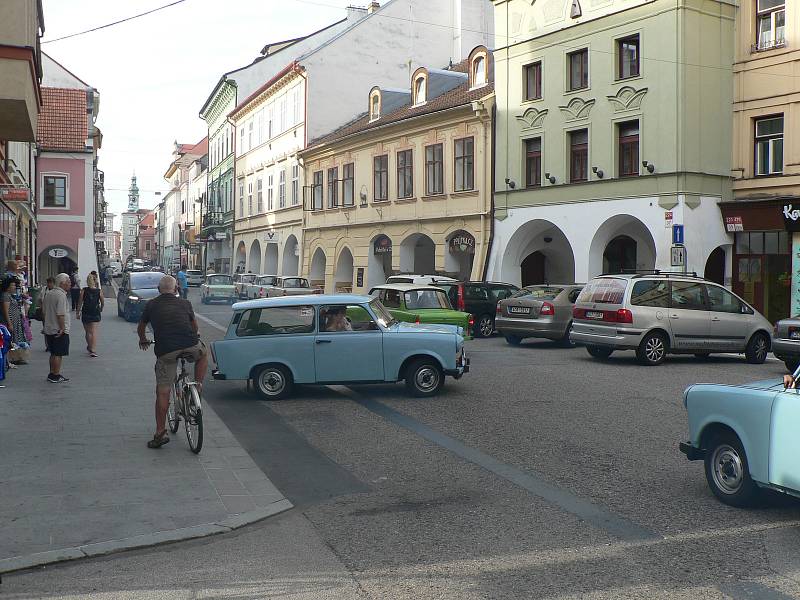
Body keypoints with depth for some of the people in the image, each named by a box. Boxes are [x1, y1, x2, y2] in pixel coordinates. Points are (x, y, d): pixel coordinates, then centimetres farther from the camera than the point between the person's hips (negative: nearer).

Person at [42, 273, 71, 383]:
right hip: (60, 331, -9)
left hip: (49, 329, 9)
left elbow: (44, 311, 18)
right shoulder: (61, 295, -18)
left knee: (53, 353, 17)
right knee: (58, 354, -1)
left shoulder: (48, 294, 11)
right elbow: (60, 315, -23)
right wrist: (62, 328, -18)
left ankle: (52, 374, 23)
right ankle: (56, 376, 3)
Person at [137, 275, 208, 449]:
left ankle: (160, 433, 8)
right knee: (203, 353, 34)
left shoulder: (151, 305, 17)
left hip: (166, 351, 0)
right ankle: (198, 388, 24)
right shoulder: (185, 303, 18)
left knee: (162, 392, 7)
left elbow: (141, 328, 31)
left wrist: (143, 341, 53)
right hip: (190, 346, 0)